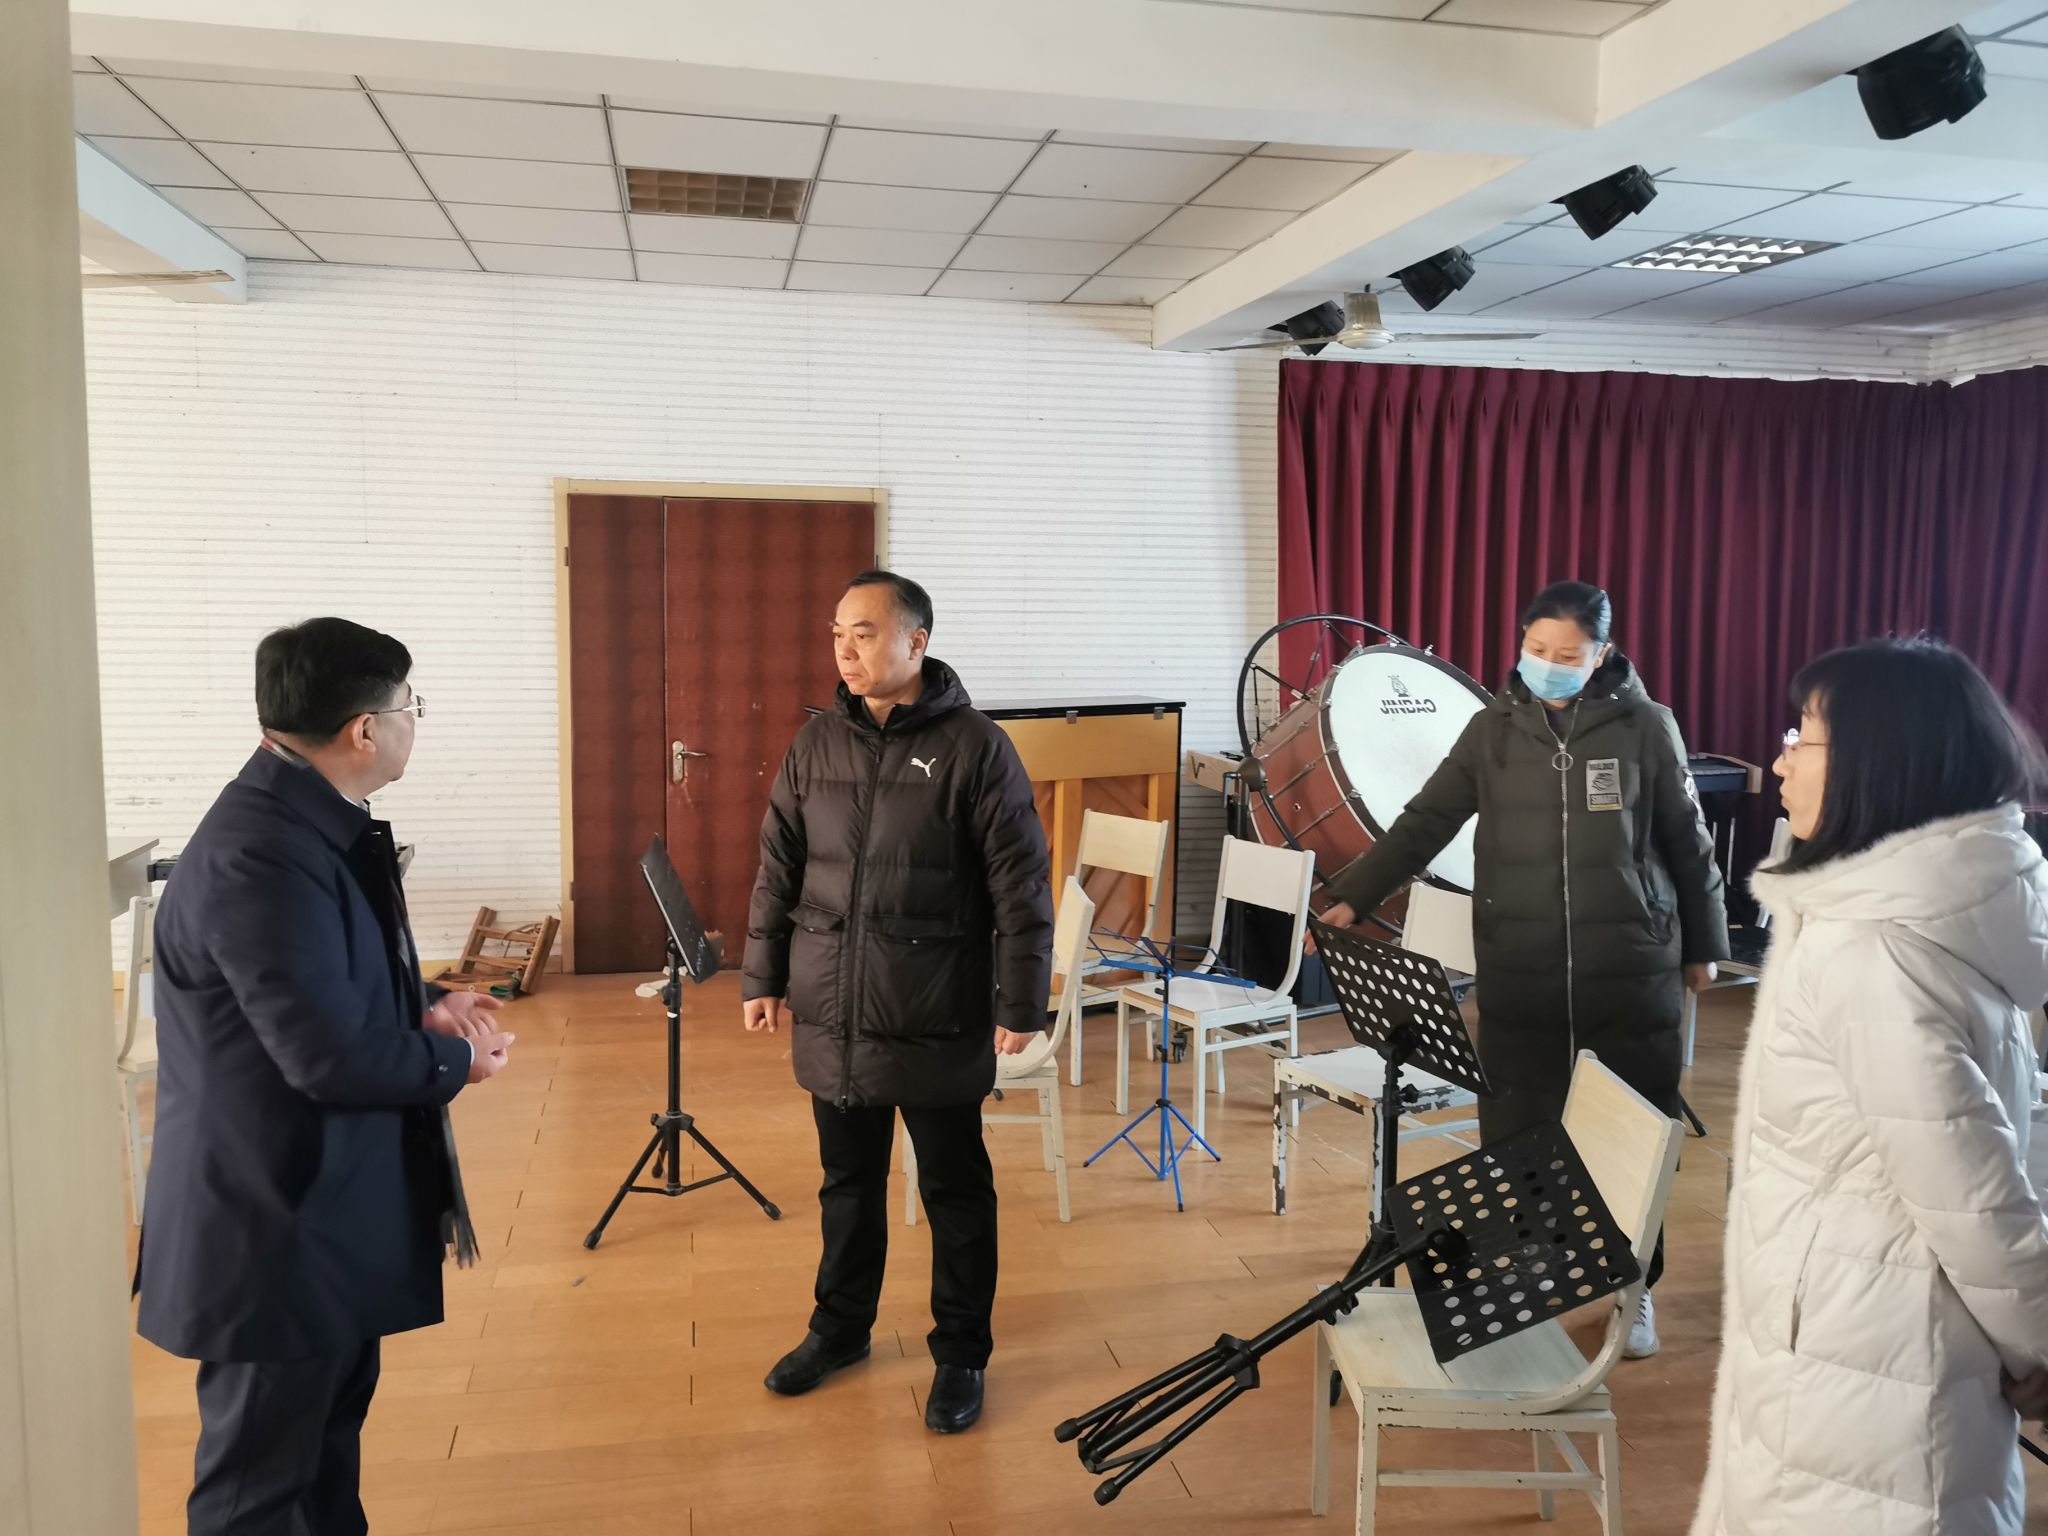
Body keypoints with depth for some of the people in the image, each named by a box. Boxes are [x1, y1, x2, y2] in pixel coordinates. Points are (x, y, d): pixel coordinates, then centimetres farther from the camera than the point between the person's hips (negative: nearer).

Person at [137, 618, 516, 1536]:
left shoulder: (307, 820, 5)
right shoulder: (259, 857, -28)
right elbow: (333, 1056, -30)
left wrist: (424, 1010, -1)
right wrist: (455, 1061, -12)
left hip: (329, 1204, 10)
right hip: (275, 1225, -10)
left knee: (330, 1428, 26)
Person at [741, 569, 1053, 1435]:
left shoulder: (973, 745, -9)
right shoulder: (815, 745, 6)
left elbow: (1021, 884, -9)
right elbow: (778, 868, 12)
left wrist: (1022, 1001, -10)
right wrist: (764, 977, 10)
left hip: (936, 1021, -4)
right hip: (833, 1015, 5)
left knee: (955, 1191, 9)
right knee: (847, 1182, 19)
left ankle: (961, 1355, 26)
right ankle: (841, 1327, 38)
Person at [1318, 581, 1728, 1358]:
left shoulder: (1646, 728, -3)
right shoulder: (1493, 729, 1)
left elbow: (1688, 845, 6)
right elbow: (1425, 822, -3)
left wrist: (1703, 944, 11)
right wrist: (1353, 896, -13)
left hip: (1631, 973, -1)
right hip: (1519, 976, 1)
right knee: (1514, 1133, 6)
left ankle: (1635, 1287, 29)